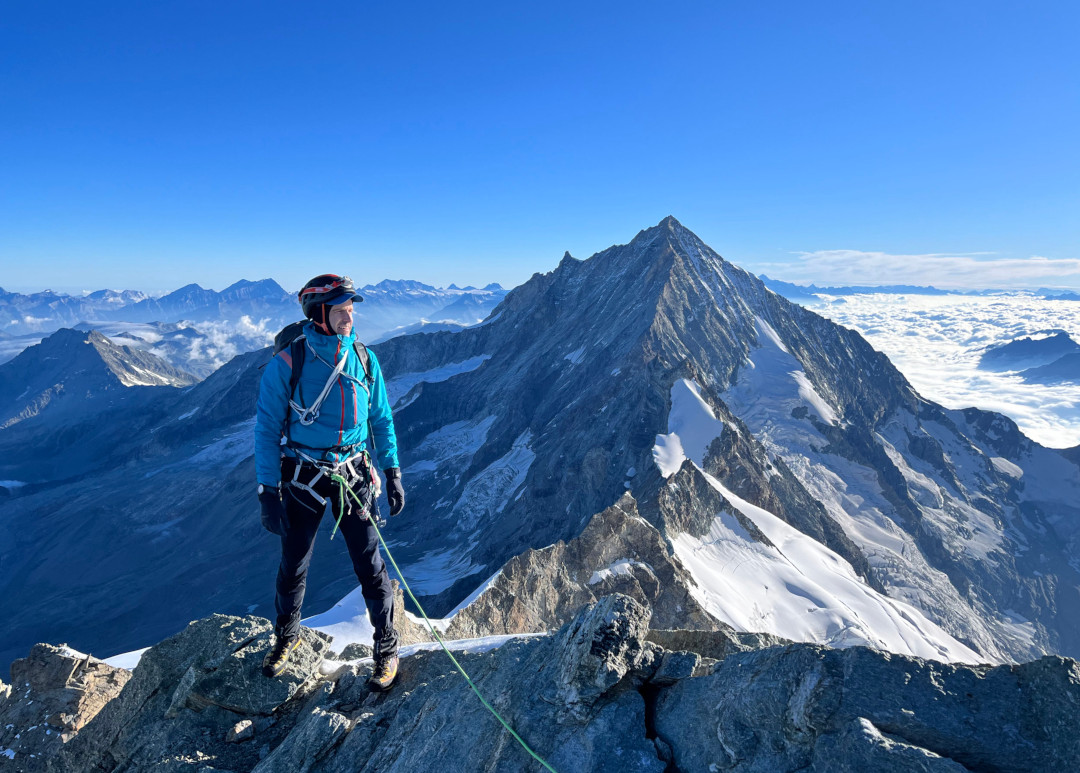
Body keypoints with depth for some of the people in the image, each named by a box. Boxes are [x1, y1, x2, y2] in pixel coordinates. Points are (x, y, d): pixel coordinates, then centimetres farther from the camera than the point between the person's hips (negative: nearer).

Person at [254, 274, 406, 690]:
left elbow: (381, 419, 6)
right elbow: (266, 430, -7)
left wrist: (393, 473, 3)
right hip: (303, 480, -1)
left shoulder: (363, 358, -2)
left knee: (370, 566, 4)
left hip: (353, 477, 1)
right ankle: (287, 636, 43)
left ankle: (386, 645, 25)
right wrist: (269, 493, -10)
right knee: (293, 566, 15)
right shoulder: (286, 364, -11)